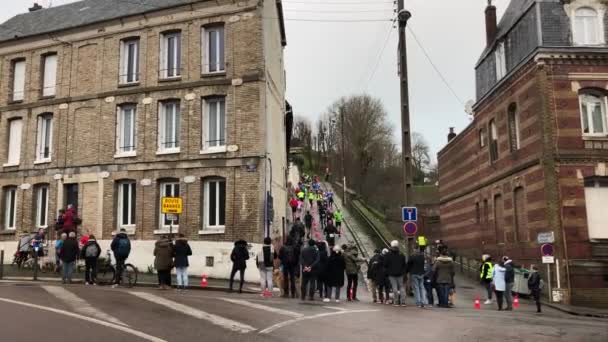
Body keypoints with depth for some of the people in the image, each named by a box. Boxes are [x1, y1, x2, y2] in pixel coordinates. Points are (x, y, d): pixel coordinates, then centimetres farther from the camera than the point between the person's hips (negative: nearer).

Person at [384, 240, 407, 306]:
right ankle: (402, 302, 0)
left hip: (391, 274, -2)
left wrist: (387, 272, 12)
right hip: (400, 274, 2)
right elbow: (404, 265, 7)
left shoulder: (388, 255, -3)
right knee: (401, 287, 6)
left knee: (394, 288, -2)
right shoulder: (401, 255, 5)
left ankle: (396, 302, -3)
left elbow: (385, 265, -2)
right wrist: (403, 272, 16)